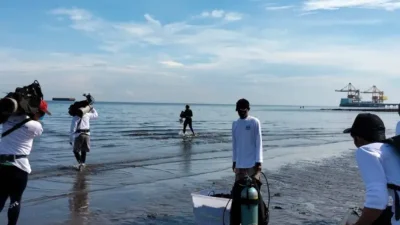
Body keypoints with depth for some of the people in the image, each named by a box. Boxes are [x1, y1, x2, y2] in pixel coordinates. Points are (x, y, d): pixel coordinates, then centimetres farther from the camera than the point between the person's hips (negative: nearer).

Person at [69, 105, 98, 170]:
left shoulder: (75, 118, -5)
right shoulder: (87, 115, 7)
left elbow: (72, 129, -9)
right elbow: (96, 115, 26)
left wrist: (70, 140, -5)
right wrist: (92, 108, 32)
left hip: (78, 135, -3)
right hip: (87, 135, 3)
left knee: (75, 150, 15)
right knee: (84, 150, 19)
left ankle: (80, 163, -3)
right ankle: (83, 163, 6)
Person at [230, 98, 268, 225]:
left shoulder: (255, 122, -5)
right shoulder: (235, 124, 9)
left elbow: (259, 143, -8)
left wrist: (259, 161, -13)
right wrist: (234, 161, 15)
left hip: (253, 164, -5)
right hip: (240, 164, 5)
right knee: (237, 192, 7)